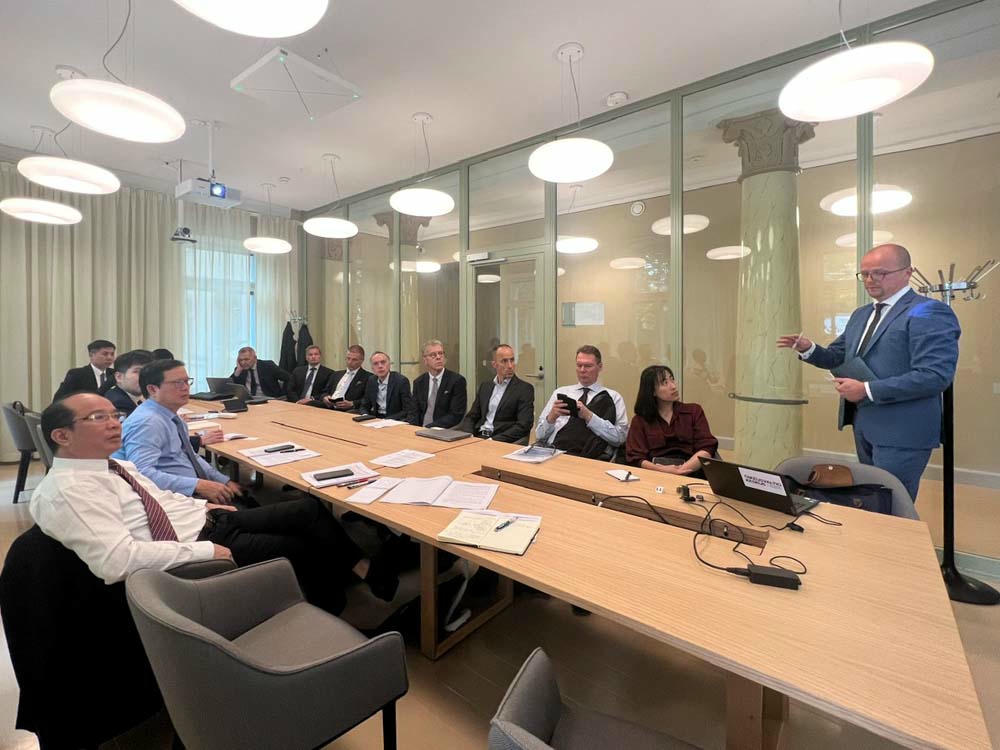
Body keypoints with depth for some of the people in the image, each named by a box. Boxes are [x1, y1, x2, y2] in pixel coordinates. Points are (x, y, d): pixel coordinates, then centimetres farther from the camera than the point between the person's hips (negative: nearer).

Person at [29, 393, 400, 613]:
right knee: (303, 547, -9)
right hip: (190, 550, -8)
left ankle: (358, 568, 10)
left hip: (208, 520, 8)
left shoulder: (113, 466, 11)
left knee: (308, 508, -6)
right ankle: (367, 569, 18)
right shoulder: (65, 492, -16)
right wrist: (207, 552, -24)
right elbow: (117, 560, -26)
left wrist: (204, 504, 8)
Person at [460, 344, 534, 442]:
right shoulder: (485, 386, 15)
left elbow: (523, 426, -11)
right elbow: (471, 417, 15)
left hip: (502, 443, -4)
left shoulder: (525, 389, -2)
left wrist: (493, 440, -20)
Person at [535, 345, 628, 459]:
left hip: (590, 458, -2)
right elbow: (539, 435, 13)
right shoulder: (560, 392, 17)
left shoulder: (613, 397, 11)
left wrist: (589, 416, -13)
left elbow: (619, 437, -3)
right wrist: (551, 417, -7)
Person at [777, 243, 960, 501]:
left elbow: (935, 375, -23)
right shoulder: (860, 315, 13)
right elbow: (837, 357, 16)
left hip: (901, 431, -8)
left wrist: (867, 390, -24)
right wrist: (809, 349, -4)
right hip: (863, 424, 8)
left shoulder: (929, 313, -13)